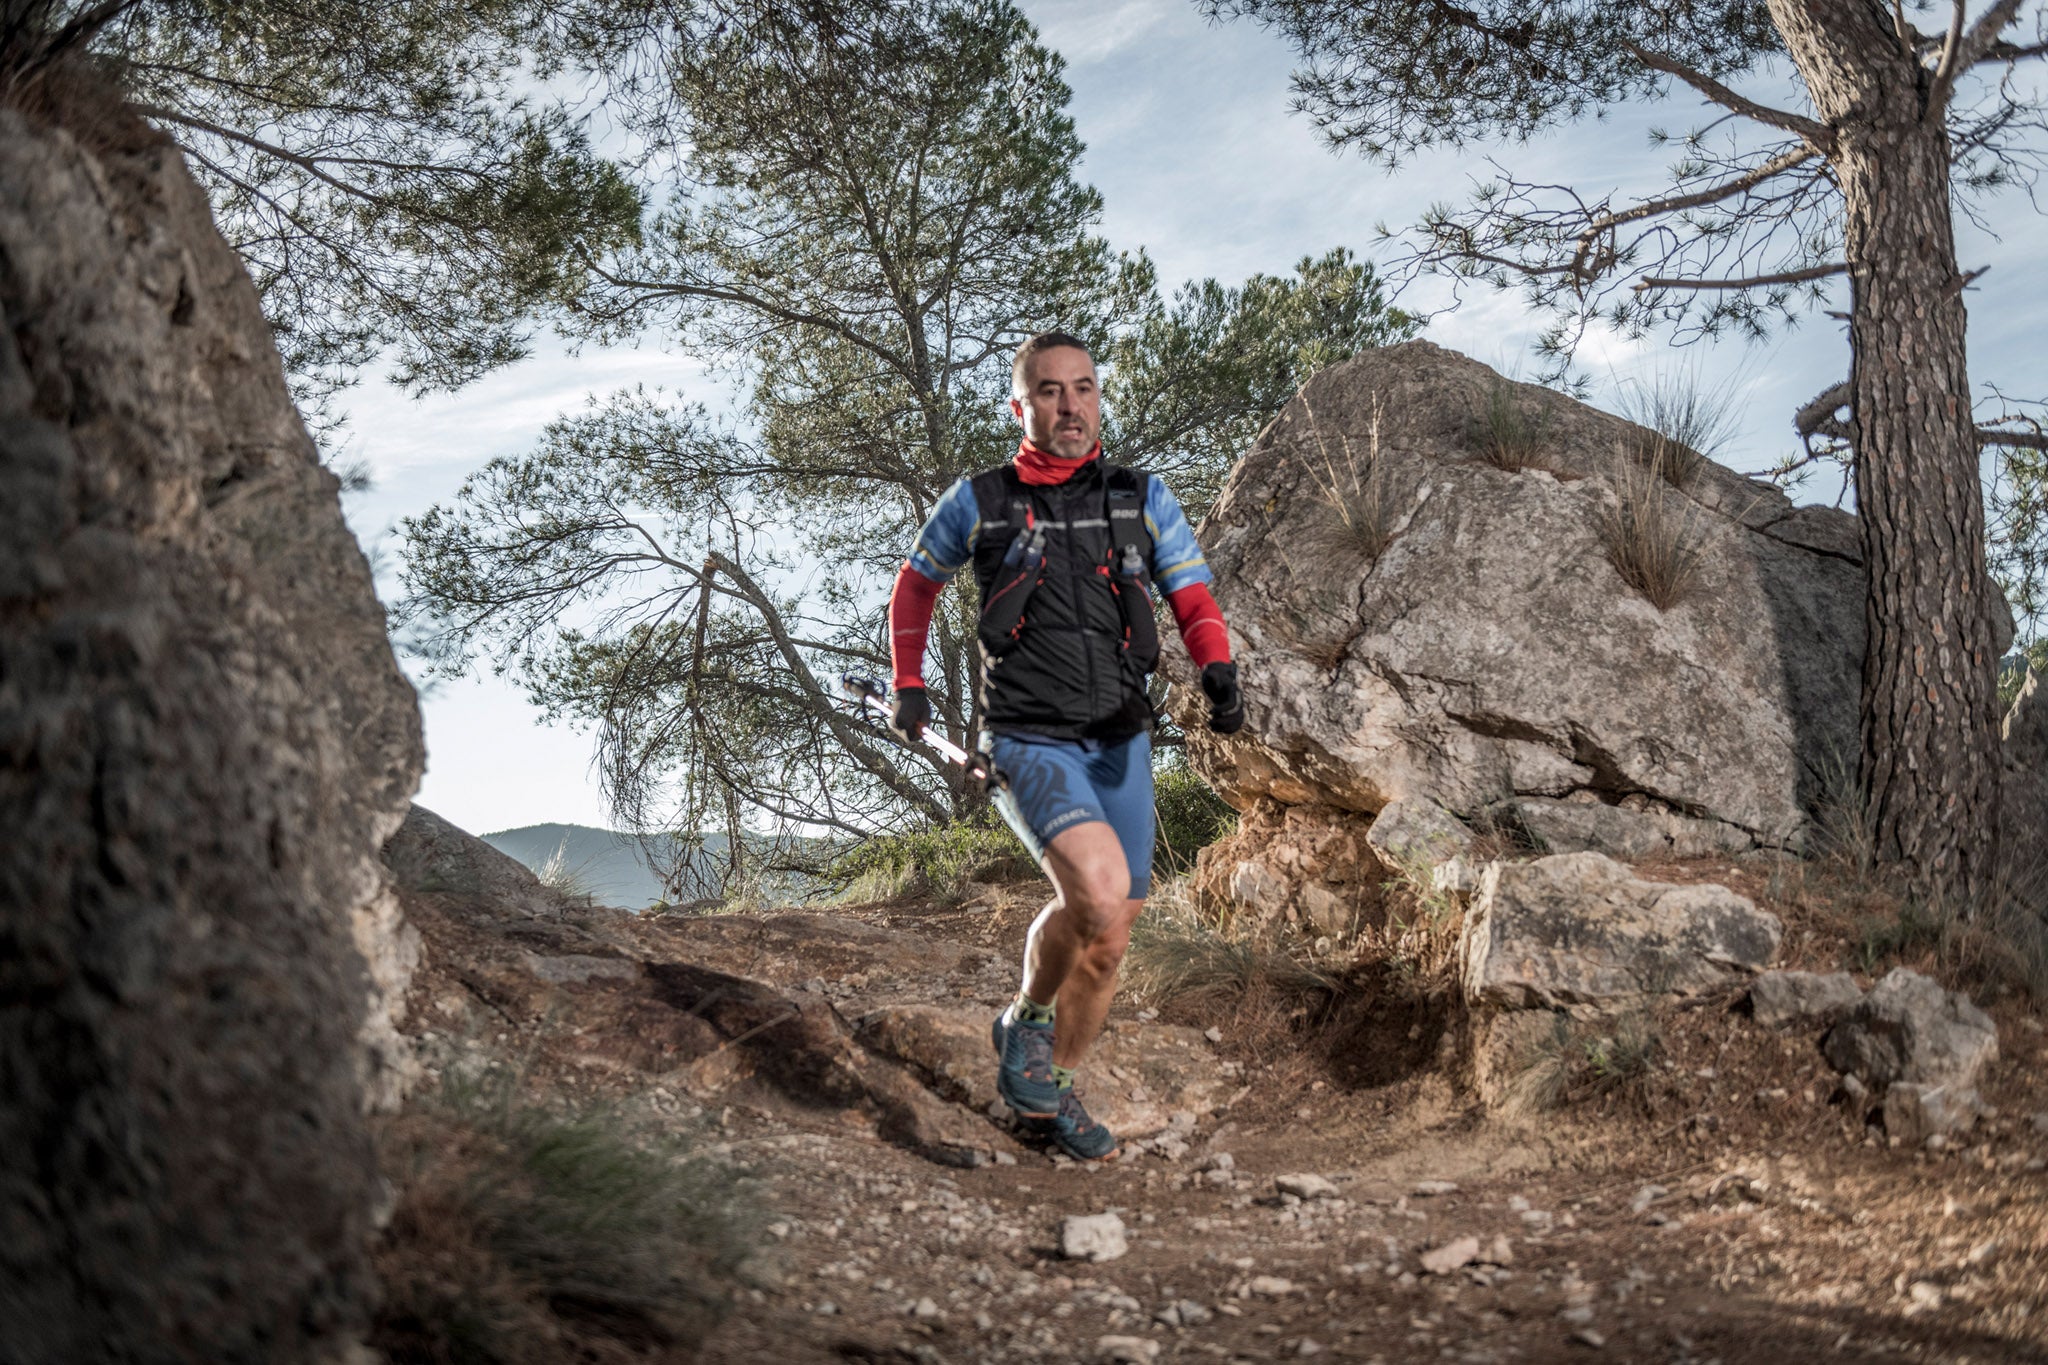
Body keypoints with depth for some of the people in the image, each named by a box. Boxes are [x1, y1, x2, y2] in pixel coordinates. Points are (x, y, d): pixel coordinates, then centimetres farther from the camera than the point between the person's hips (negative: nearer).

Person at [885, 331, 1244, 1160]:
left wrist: (1219, 674, -17)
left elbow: (1194, 601, 2)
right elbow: (917, 583, 16)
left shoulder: (1142, 498, 4)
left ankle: (1055, 1090, 31)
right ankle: (1026, 1020, 2)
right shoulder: (978, 503, 0)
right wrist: (908, 684, 12)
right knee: (1101, 893, -27)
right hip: (1029, 742, -4)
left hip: (1120, 743, 4)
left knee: (1108, 941, 9)